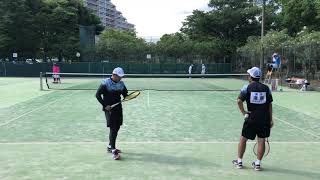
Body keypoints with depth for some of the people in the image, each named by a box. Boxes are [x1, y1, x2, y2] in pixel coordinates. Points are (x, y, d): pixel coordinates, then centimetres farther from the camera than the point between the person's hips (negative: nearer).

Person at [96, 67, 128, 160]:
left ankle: (110, 146, 31)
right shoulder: (105, 83, -11)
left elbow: (125, 94, 15)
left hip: (118, 108, 7)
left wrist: (127, 97, -9)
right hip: (109, 108, -7)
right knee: (113, 129, -12)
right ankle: (113, 152, -11)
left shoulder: (121, 84, 7)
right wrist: (105, 105, -15)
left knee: (117, 128, 13)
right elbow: (97, 94, -10)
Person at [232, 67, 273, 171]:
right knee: (261, 141, 8)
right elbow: (270, 105, 5)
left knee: (243, 139, 12)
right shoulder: (266, 88, 4)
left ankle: (239, 161, 20)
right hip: (264, 119, 2)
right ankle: (258, 163, 13)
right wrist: (271, 119, 10)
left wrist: (243, 113, -3)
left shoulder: (247, 88, -3)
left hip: (251, 119, -2)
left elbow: (239, 101, -14)